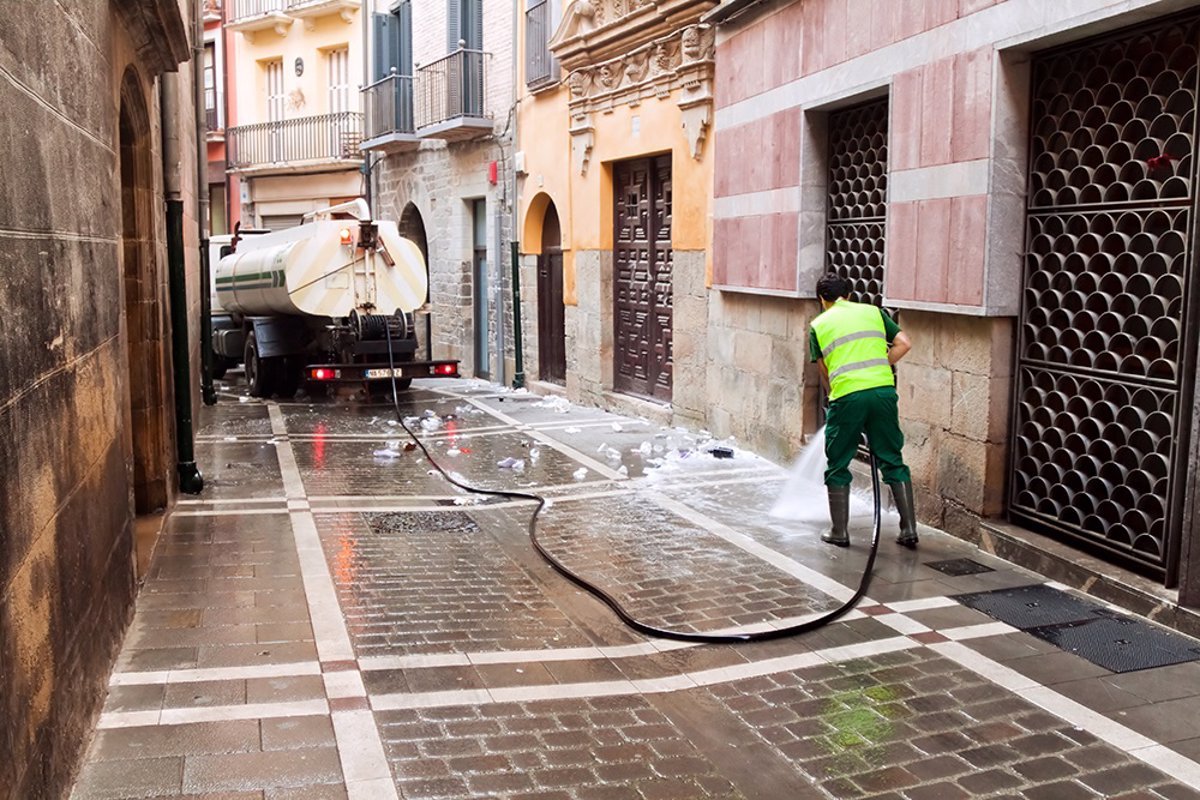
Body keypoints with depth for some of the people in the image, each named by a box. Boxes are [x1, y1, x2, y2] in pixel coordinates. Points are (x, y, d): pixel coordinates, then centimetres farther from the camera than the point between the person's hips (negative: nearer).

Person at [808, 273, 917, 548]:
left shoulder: (819, 324, 12)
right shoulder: (873, 311, 17)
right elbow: (904, 344, 8)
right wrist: (877, 369, 15)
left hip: (847, 396, -2)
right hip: (884, 390, 2)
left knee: (838, 466, 12)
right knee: (893, 462, 14)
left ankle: (839, 531, 16)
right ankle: (909, 528, 13)